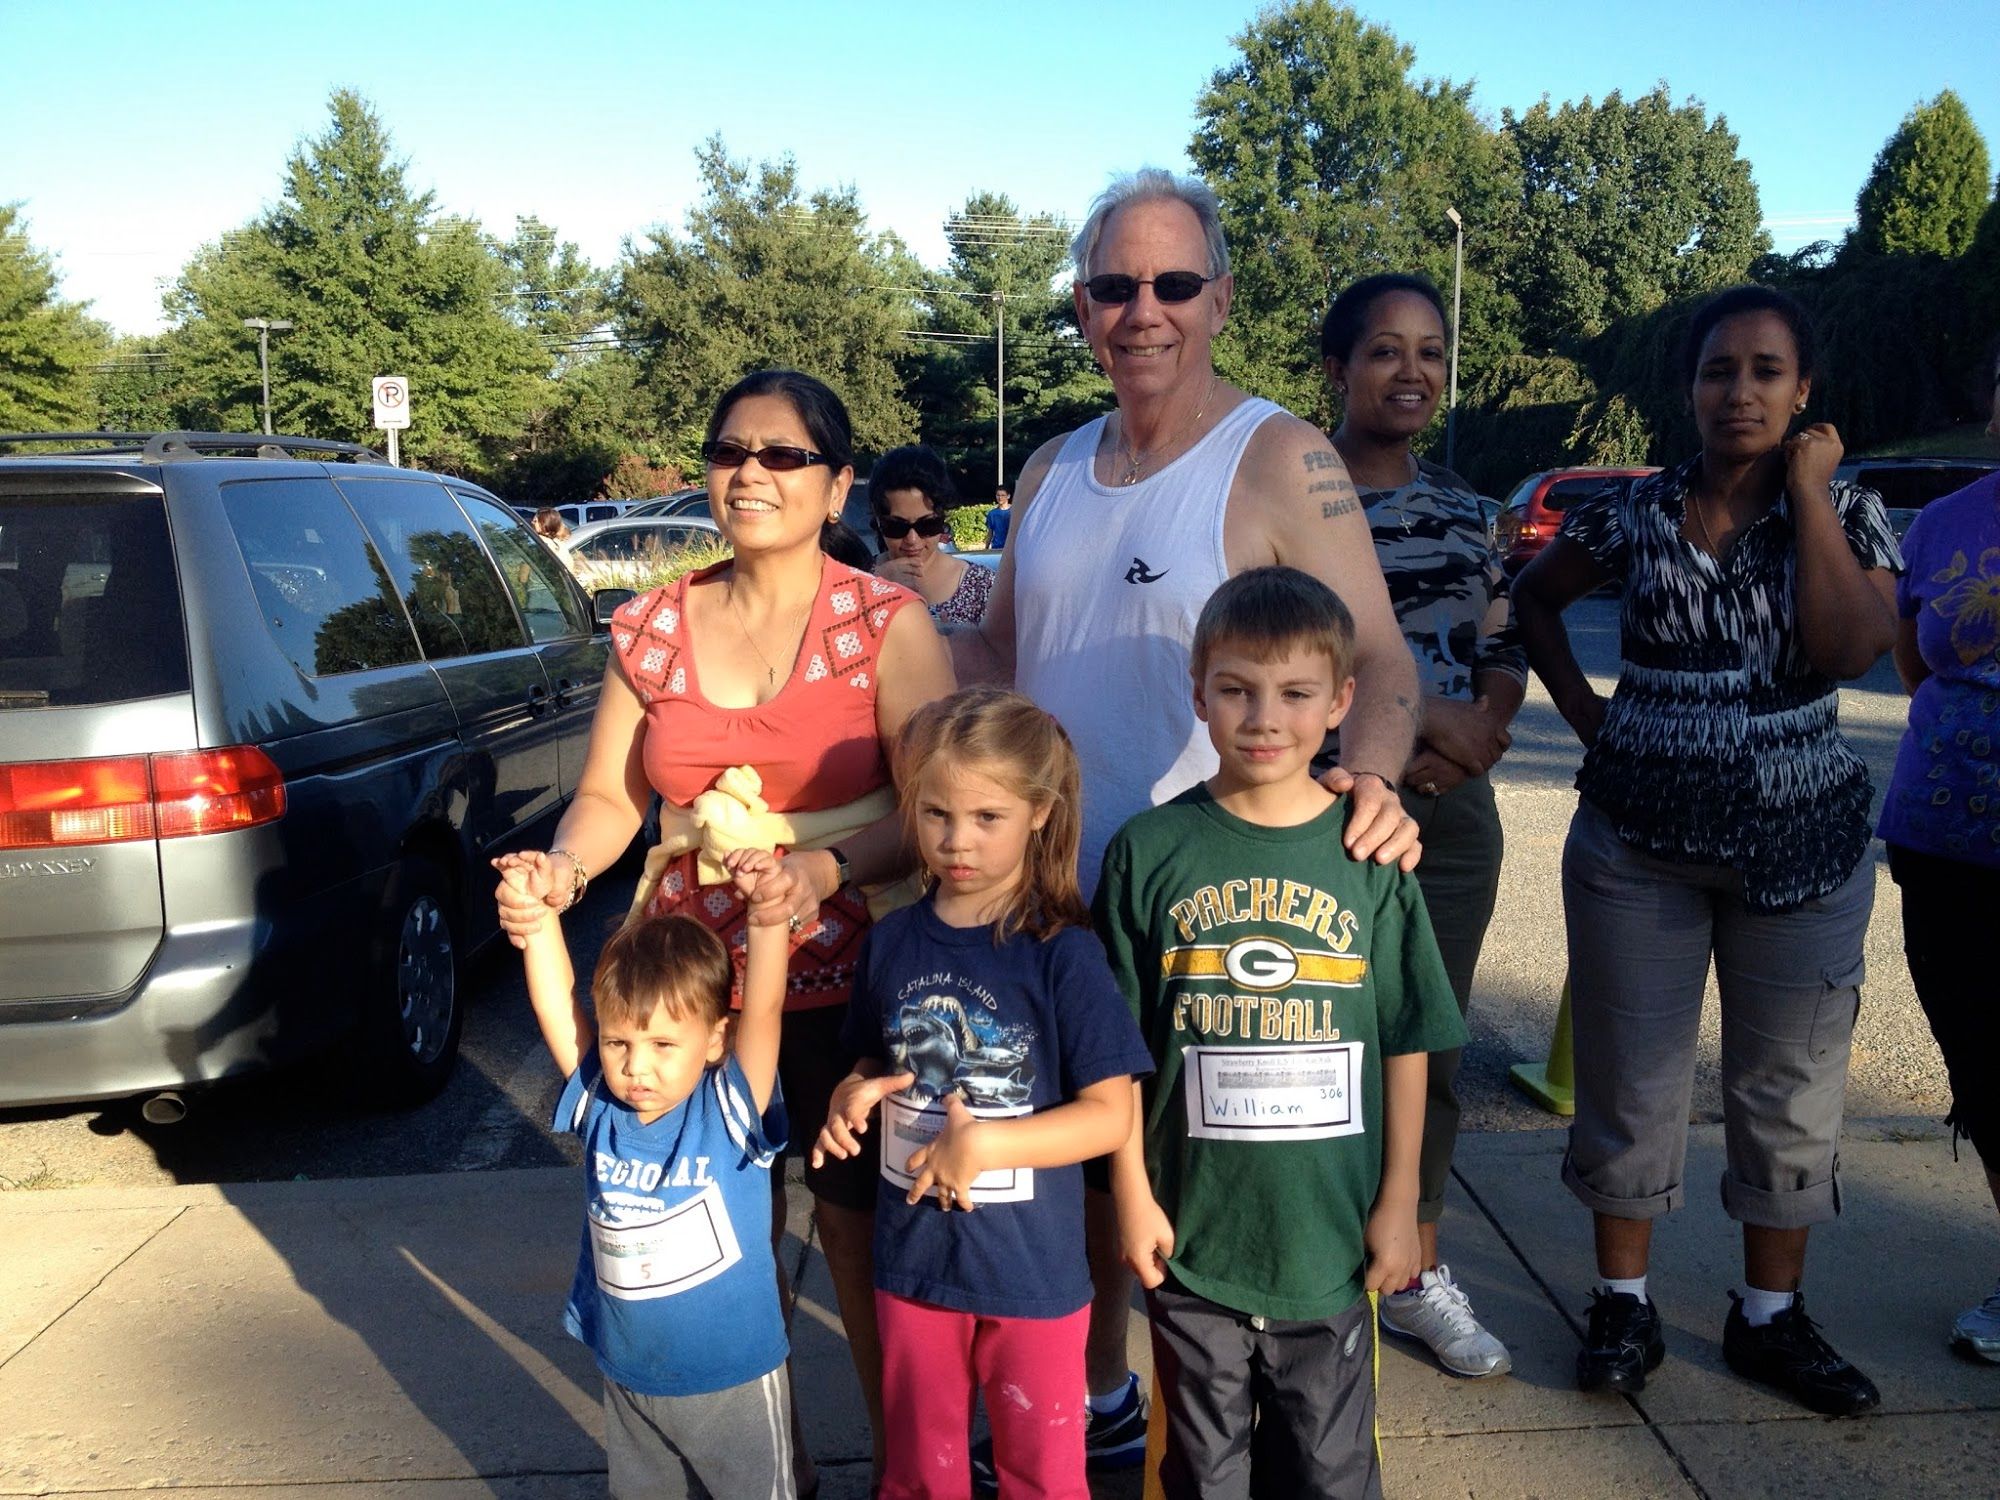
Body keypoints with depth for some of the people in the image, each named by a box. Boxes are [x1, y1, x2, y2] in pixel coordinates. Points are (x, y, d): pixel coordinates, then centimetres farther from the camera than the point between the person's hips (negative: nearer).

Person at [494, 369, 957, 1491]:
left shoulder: (888, 622, -5)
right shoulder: (654, 627, 6)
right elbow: (609, 796, 9)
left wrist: (827, 871, -28)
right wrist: (561, 872, -12)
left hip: (845, 976, -3)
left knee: (859, 1226, 5)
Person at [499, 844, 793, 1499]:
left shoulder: (731, 1111, -18)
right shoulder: (600, 1109, -8)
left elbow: (763, 1012, -32)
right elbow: (555, 1005, -12)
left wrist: (767, 912, -44)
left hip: (733, 1379, -4)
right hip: (628, 1378, 4)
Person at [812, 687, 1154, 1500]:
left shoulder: (1063, 952, -17)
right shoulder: (892, 940, -3)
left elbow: (1111, 1114, -17)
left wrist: (985, 1145, -25)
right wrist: (855, 1093, -10)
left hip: (1033, 1271, -4)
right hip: (912, 1258, 4)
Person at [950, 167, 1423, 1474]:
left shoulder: (1280, 460, -9)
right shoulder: (1051, 475, 10)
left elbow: (1377, 655, -15)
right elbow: (997, 654, 20)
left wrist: (1367, 778, -34)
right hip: (1058, 895, 6)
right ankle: (1096, 1398, 41)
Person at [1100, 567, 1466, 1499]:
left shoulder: (1372, 854, -5)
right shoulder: (1150, 851, -7)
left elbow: (1406, 1044, 1)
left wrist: (1399, 1201, 2)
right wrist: (1132, 1194, -3)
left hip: (1332, 1235, 1)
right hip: (1192, 1230, 0)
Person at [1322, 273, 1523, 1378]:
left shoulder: (1459, 504, 13)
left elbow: (1502, 642, 14)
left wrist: (1481, 725, -7)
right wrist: (1407, 717, -18)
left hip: (1451, 812, 6)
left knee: (1429, 1047, 14)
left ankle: (1417, 1274, 31)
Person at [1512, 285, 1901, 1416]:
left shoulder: (1846, 512, -2)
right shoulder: (1634, 513, -1)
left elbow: (1850, 648, -19)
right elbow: (1533, 601, 14)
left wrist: (1808, 488, -15)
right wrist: (1584, 708, 2)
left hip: (1803, 843, 0)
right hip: (1639, 841, 0)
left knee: (1791, 1087, 10)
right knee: (1631, 1075, 7)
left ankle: (1772, 1316, 27)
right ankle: (1626, 1304, 23)